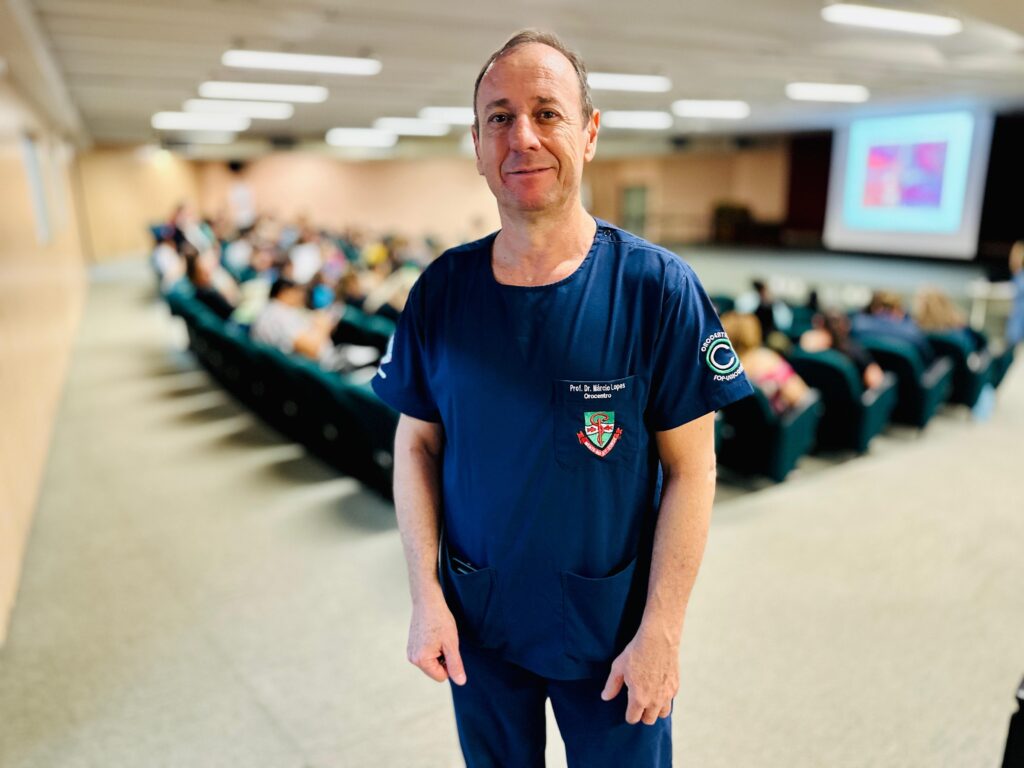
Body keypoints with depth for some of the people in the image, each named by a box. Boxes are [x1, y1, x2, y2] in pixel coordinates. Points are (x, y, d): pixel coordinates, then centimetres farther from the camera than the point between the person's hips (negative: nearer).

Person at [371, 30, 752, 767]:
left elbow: (690, 470, -12)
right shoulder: (441, 290, -8)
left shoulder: (657, 288, -16)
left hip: (613, 629, -2)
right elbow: (417, 445, -1)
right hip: (476, 623, 3)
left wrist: (661, 631, -12)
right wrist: (426, 595, -4)